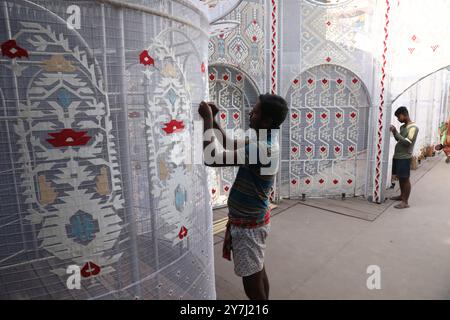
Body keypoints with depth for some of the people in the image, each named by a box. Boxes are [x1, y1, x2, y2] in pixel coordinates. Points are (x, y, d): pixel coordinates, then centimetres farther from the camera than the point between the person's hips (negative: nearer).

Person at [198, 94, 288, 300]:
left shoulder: (261, 148, -30)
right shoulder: (262, 140, 1)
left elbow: (211, 158, -33)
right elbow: (230, 145, 14)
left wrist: (207, 119, -23)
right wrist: (213, 120, 2)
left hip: (248, 226, -10)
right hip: (254, 219, 10)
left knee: (252, 283, 8)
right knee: (258, 271, 25)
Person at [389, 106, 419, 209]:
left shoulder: (413, 127, -14)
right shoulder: (403, 126, 12)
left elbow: (407, 142, -21)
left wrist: (396, 132, -22)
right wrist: (394, 132, 3)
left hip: (405, 157, -9)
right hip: (397, 156, 9)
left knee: (405, 179, -4)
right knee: (400, 178, 18)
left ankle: (405, 202, 2)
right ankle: (402, 196, 33)